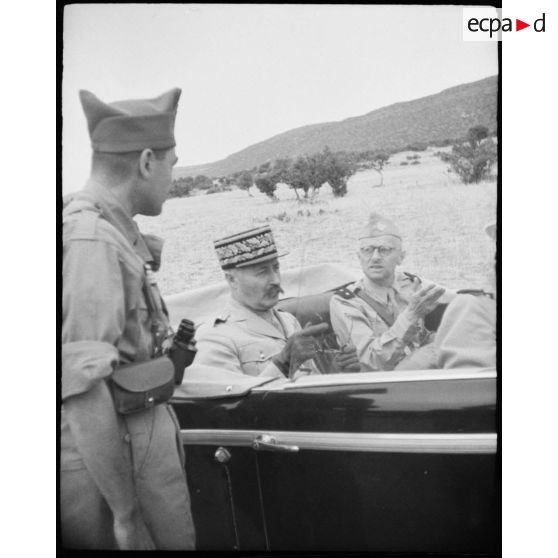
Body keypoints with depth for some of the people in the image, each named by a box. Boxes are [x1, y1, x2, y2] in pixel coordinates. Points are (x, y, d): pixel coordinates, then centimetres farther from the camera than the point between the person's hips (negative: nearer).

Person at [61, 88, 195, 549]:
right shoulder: (91, 241, -20)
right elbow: (83, 387, -24)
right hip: (105, 456, -9)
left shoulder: (111, 232, 8)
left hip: (140, 436, 9)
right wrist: (125, 510, -20)